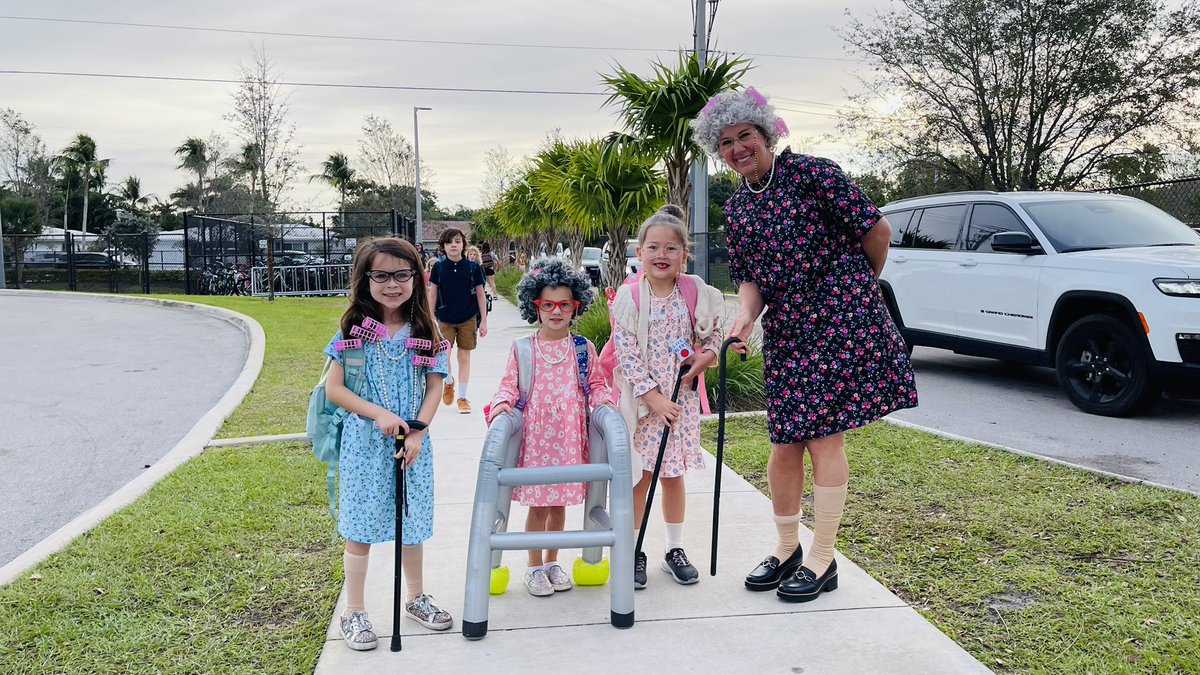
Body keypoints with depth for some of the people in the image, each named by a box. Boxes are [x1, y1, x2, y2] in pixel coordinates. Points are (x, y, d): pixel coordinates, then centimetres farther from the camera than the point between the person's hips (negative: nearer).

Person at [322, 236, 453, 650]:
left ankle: (416, 598, 35)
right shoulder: (354, 329, -6)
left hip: (413, 442, 3)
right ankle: (354, 613, 20)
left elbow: (434, 387, 0)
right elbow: (333, 388, -6)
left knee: (412, 523, 15)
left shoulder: (424, 329, -1)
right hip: (364, 442, -2)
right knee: (360, 527, 6)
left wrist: (417, 432, -12)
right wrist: (378, 413, -17)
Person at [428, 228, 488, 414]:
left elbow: (480, 295, 2)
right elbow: (432, 295, 5)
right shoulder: (438, 267, -2)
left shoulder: (473, 267, -4)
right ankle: (449, 382, 28)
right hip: (445, 319, 0)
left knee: (464, 357, 5)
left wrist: (483, 320, 0)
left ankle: (462, 397, 18)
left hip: (468, 319, 0)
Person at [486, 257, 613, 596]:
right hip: (535, 433, -2)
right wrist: (502, 401, -17)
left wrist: (603, 400, -9)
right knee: (538, 502, 4)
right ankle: (534, 566, 21)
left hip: (570, 434, 2)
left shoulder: (584, 349, 4)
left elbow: (595, 384, 10)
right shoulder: (522, 348, -1)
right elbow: (510, 383, 2)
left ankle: (552, 561, 30)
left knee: (560, 501, 12)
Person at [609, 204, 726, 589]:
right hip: (641, 400, -2)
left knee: (674, 475, 12)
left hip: (681, 399, 3)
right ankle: (634, 553, 16)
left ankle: (675, 550, 26)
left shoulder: (695, 292, -2)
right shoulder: (629, 296, -10)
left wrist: (706, 355, -10)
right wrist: (653, 396, -18)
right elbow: (626, 354, -13)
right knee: (640, 476, 3)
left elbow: (712, 333, 12)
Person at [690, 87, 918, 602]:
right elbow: (749, 277, 7)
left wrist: (860, 287, 9)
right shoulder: (737, 206, 11)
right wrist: (745, 316, -14)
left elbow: (877, 229, -6)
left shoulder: (811, 173, -9)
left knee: (822, 436, -4)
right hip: (785, 328, 6)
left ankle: (822, 560, 9)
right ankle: (786, 549, 24)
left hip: (840, 319, -6)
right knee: (784, 440, 8)